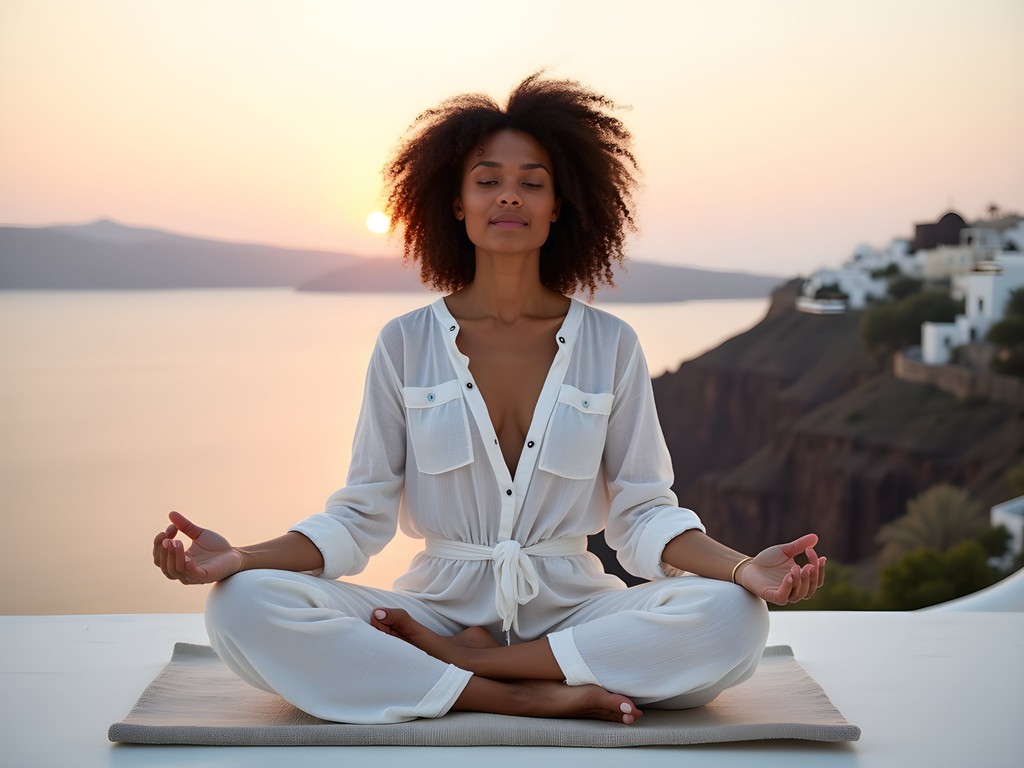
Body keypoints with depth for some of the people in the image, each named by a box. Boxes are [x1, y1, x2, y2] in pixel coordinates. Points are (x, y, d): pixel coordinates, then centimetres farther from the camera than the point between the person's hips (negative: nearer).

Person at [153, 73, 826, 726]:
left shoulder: (611, 346, 4)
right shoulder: (405, 344, 3)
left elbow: (643, 511, 3)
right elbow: (360, 516, 3)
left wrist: (745, 568, -16)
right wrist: (239, 558, -13)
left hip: (570, 611, 1)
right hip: (440, 603, 0)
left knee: (731, 617, -29)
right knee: (244, 606, -26)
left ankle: (448, 658, -18)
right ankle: (524, 696, -24)